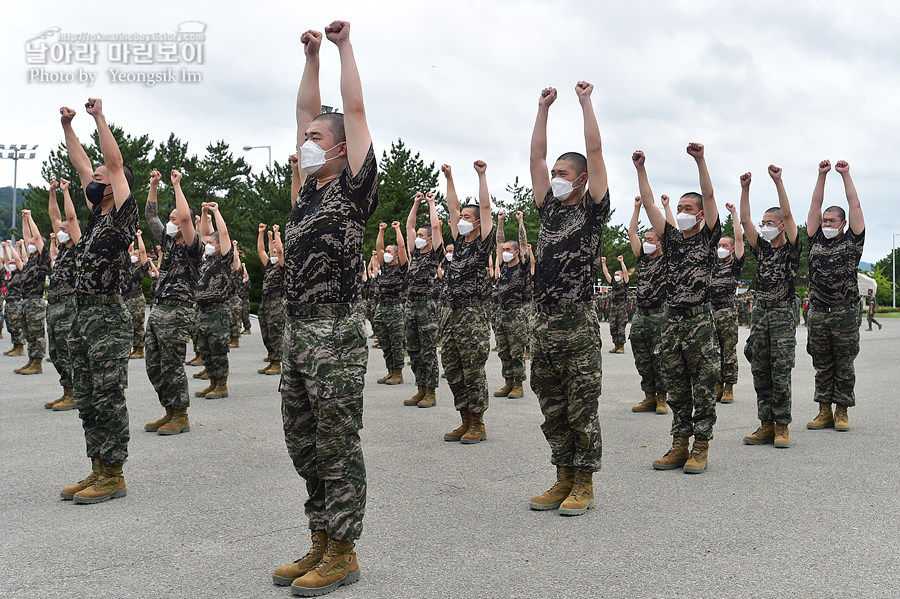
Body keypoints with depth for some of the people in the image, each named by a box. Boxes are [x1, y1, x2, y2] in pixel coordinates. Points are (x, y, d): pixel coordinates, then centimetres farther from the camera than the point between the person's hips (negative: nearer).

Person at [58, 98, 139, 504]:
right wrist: (67, 125, 26)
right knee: (87, 401, 12)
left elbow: (115, 163, -12)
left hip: (108, 317, -9)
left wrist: (99, 117, -8)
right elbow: (82, 165, 24)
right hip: (82, 316, 9)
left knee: (108, 399, -5)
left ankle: (113, 476, 3)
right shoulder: (97, 213, 16)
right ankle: (98, 471, 20)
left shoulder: (123, 214, -6)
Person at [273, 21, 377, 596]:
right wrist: (312, 55, 20)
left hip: (335, 333, -9)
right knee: (303, 442, 13)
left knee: (337, 445, -2)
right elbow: (306, 111, 22)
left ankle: (342, 553, 8)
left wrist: (344, 46, 3)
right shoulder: (311, 185, 16)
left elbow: (355, 109, -6)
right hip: (296, 331, 9)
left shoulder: (355, 186, -3)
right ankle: (321, 543, 25)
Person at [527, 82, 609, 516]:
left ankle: (583, 484, 8)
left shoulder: (593, 210, 1)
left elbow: (594, 151, -4)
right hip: (543, 324, 6)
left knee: (581, 409, -1)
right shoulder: (549, 209, 16)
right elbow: (536, 156, 16)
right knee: (552, 409, 11)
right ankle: (563, 479, 21)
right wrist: (544, 108, 18)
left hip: (578, 325, -6)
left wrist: (585, 101, 2)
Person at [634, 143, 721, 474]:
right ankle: (679, 446, 14)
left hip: (700, 319, -5)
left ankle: (701, 447, 4)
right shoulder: (671, 237, 15)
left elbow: (709, 196, -8)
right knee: (676, 388, 8)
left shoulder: (708, 237, 4)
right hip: (672, 320, 5)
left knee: (703, 387, -1)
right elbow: (649, 202, 12)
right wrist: (640, 168, 6)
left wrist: (700, 160, -16)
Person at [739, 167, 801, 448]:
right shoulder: (761, 248, 13)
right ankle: (766, 425, 10)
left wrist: (778, 181, -15)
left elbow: (787, 214, -12)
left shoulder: (792, 248, 0)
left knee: (781, 375, -6)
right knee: (760, 374, 5)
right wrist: (745, 188, -3)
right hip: (759, 314, 5)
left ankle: (782, 427, 0)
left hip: (783, 315, -5)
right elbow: (745, 220, 5)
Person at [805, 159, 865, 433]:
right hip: (818, 311, 3)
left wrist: (845, 174, 5)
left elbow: (854, 205, 2)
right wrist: (822, 175, 7)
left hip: (846, 312, -3)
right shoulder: (816, 240, 12)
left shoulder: (852, 240, 5)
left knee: (844, 365, 3)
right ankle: (824, 412, 14)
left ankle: (842, 412, 10)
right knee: (822, 365, 7)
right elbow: (815, 205, 10)